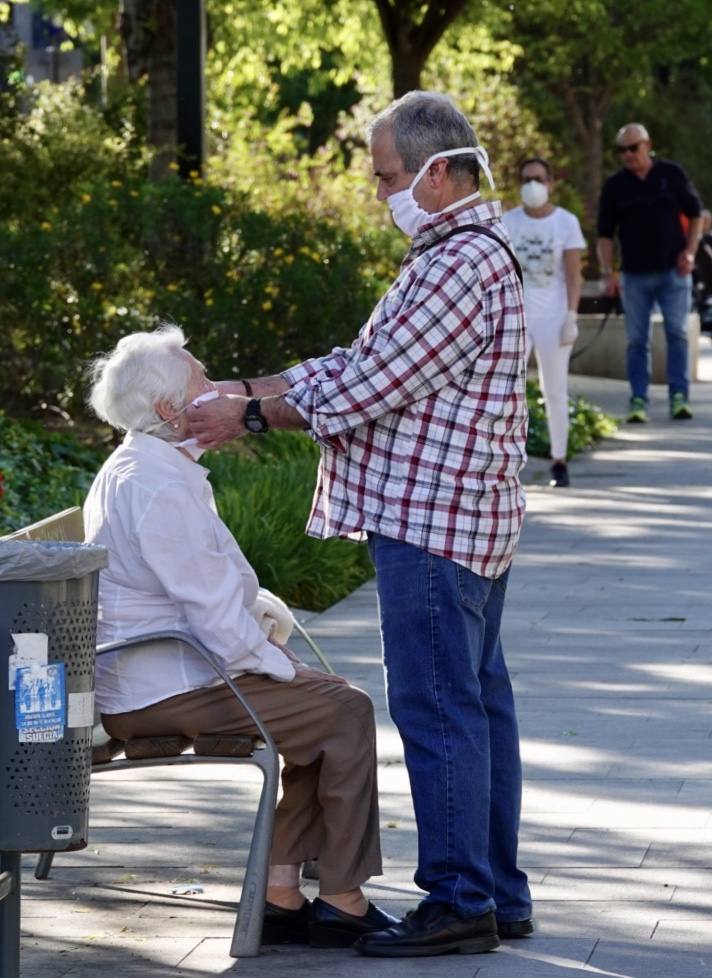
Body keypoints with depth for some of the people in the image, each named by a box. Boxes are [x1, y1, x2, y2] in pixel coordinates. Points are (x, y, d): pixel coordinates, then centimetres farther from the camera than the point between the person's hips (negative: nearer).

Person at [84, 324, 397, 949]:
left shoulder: (135, 470, 14)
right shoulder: (160, 488, -21)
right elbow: (213, 610, -22)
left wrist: (271, 651, 11)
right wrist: (280, 665, -8)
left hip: (139, 678, 11)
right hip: (164, 691, -11)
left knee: (323, 704, 15)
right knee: (346, 713, -8)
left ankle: (282, 893, 11)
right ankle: (343, 903, -3)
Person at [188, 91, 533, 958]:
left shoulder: (463, 266, -18)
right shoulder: (456, 254, 16)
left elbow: (367, 385, -18)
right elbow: (362, 365, 16)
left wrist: (251, 413, -7)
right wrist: (244, 392, 8)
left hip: (432, 524, -11)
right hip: (464, 520, 11)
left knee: (438, 709, -6)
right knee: (478, 703, 13)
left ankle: (459, 901, -2)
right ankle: (497, 893, 19)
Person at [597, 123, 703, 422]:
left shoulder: (672, 174, 0)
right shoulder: (614, 186, 2)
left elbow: (695, 214, 9)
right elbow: (605, 233, 4)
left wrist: (690, 251, -4)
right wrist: (607, 272, -7)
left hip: (673, 271, -1)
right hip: (635, 274, 1)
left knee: (677, 333, -6)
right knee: (637, 339, 1)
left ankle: (679, 397, -6)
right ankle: (638, 400, 4)